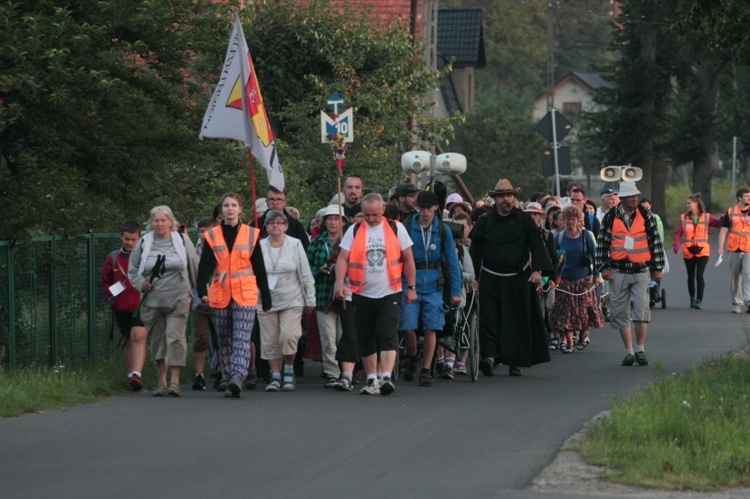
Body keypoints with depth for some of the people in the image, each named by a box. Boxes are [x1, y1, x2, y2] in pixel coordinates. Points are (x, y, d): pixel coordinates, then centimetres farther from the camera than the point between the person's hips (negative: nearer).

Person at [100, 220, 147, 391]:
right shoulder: (113, 258, 8)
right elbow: (104, 282, 15)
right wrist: (111, 298, 4)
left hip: (141, 306, -3)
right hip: (121, 307, 3)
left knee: (139, 337, -19)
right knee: (127, 341, 13)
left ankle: (137, 374, -26)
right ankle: (131, 375, 24)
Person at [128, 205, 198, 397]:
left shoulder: (182, 241, 3)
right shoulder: (143, 244, 7)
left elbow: (195, 267, 11)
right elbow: (132, 271, 16)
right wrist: (141, 283, -4)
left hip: (177, 301, -2)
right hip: (152, 301, 2)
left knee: (175, 338, -13)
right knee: (157, 341, 6)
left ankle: (175, 381, -13)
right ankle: (162, 382, 14)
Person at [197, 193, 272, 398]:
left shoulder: (251, 234, 4)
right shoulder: (212, 235, 5)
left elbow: (259, 268, 7)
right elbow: (205, 266, -3)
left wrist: (266, 298, 8)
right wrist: (202, 291, -20)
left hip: (245, 295, -2)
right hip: (220, 295, 2)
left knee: (241, 340, -14)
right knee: (224, 340, 11)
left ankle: (237, 379, -26)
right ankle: (226, 377, 23)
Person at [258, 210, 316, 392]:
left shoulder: (295, 245, 1)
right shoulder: (259, 247, 4)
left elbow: (306, 274, 4)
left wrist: (310, 299, 3)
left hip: (292, 300, -2)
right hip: (266, 301, 2)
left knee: (289, 336, -16)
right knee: (270, 341, 2)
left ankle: (289, 369, 7)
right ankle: (275, 375, 14)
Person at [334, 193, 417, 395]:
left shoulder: (396, 228, 3)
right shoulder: (354, 231, 4)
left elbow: (408, 259, 7)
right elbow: (343, 258, -2)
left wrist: (411, 287, 4)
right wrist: (340, 282, -18)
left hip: (389, 294, -2)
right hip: (363, 294, 2)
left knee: (388, 336, -13)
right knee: (366, 339, 7)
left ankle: (386, 377, -20)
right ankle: (372, 380, 17)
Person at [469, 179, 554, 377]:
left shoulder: (524, 220, 5)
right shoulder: (485, 223, 7)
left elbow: (536, 246, -1)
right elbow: (475, 251, 10)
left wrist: (537, 270, -15)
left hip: (518, 279, 0)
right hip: (490, 280, 0)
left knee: (517, 319, 1)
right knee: (489, 317, -12)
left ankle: (515, 362, 9)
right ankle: (489, 355, -20)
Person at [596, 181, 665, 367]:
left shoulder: (645, 215, 3)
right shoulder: (610, 217, 2)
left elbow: (656, 242, 6)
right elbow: (602, 243, 4)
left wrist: (657, 268, 4)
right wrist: (603, 267, -4)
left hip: (641, 270, -1)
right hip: (618, 272, 1)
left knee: (642, 308, -13)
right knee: (620, 312, 3)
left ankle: (640, 350, -1)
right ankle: (629, 351, 13)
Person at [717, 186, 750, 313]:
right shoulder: (730, 212, 5)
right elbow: (723, 230, 5)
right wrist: (720, 248, -3)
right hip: (734, 250, 1)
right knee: (734, 278, 6)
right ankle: (736, 304, 14)